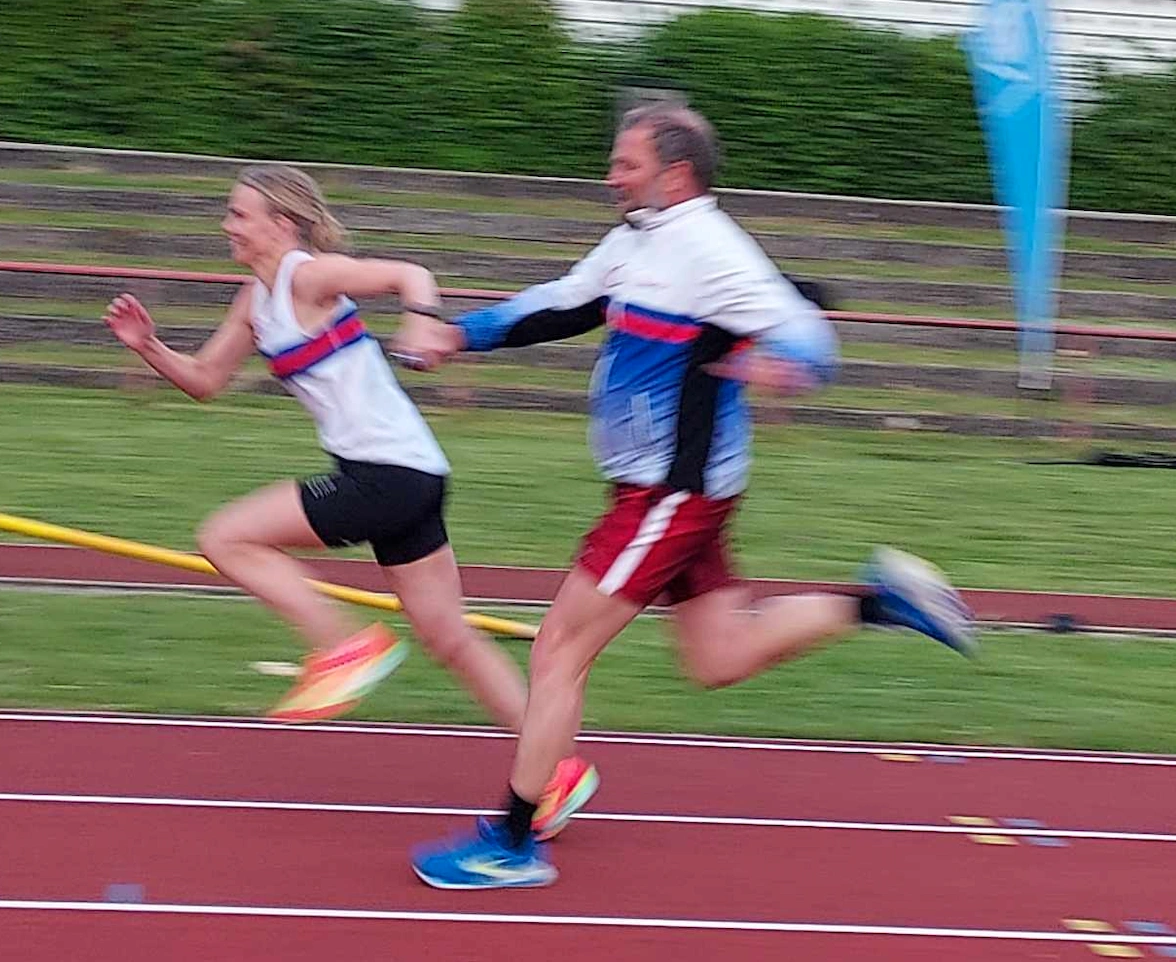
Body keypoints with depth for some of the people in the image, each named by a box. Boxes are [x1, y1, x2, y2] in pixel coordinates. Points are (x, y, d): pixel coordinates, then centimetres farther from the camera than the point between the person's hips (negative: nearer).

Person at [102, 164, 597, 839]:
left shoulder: (308, 275, -9)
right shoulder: (256, 302, 17)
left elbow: (409, 274, -19)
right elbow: (205, 380, 23)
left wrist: (422, 316, -40)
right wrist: (148, 346, 7)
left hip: (390, 474, -10)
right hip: (397, 479, 10)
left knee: (226, 539, -6)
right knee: (450, 638, 12)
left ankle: (348, 644, -3)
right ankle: (560, 770, 16)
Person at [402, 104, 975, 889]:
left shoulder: (709, 251, -19)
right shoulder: (637, 241, 9)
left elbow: (808, 337, -26)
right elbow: (558, 309, 19)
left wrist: (781, 364, -49)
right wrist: (459, 334, 7)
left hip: (674, 493, -10)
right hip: (665, 491, 10)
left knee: (560, 651, -6)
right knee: (721, 660, 15)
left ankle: (512, 845, 1)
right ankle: (878, 598, 16)